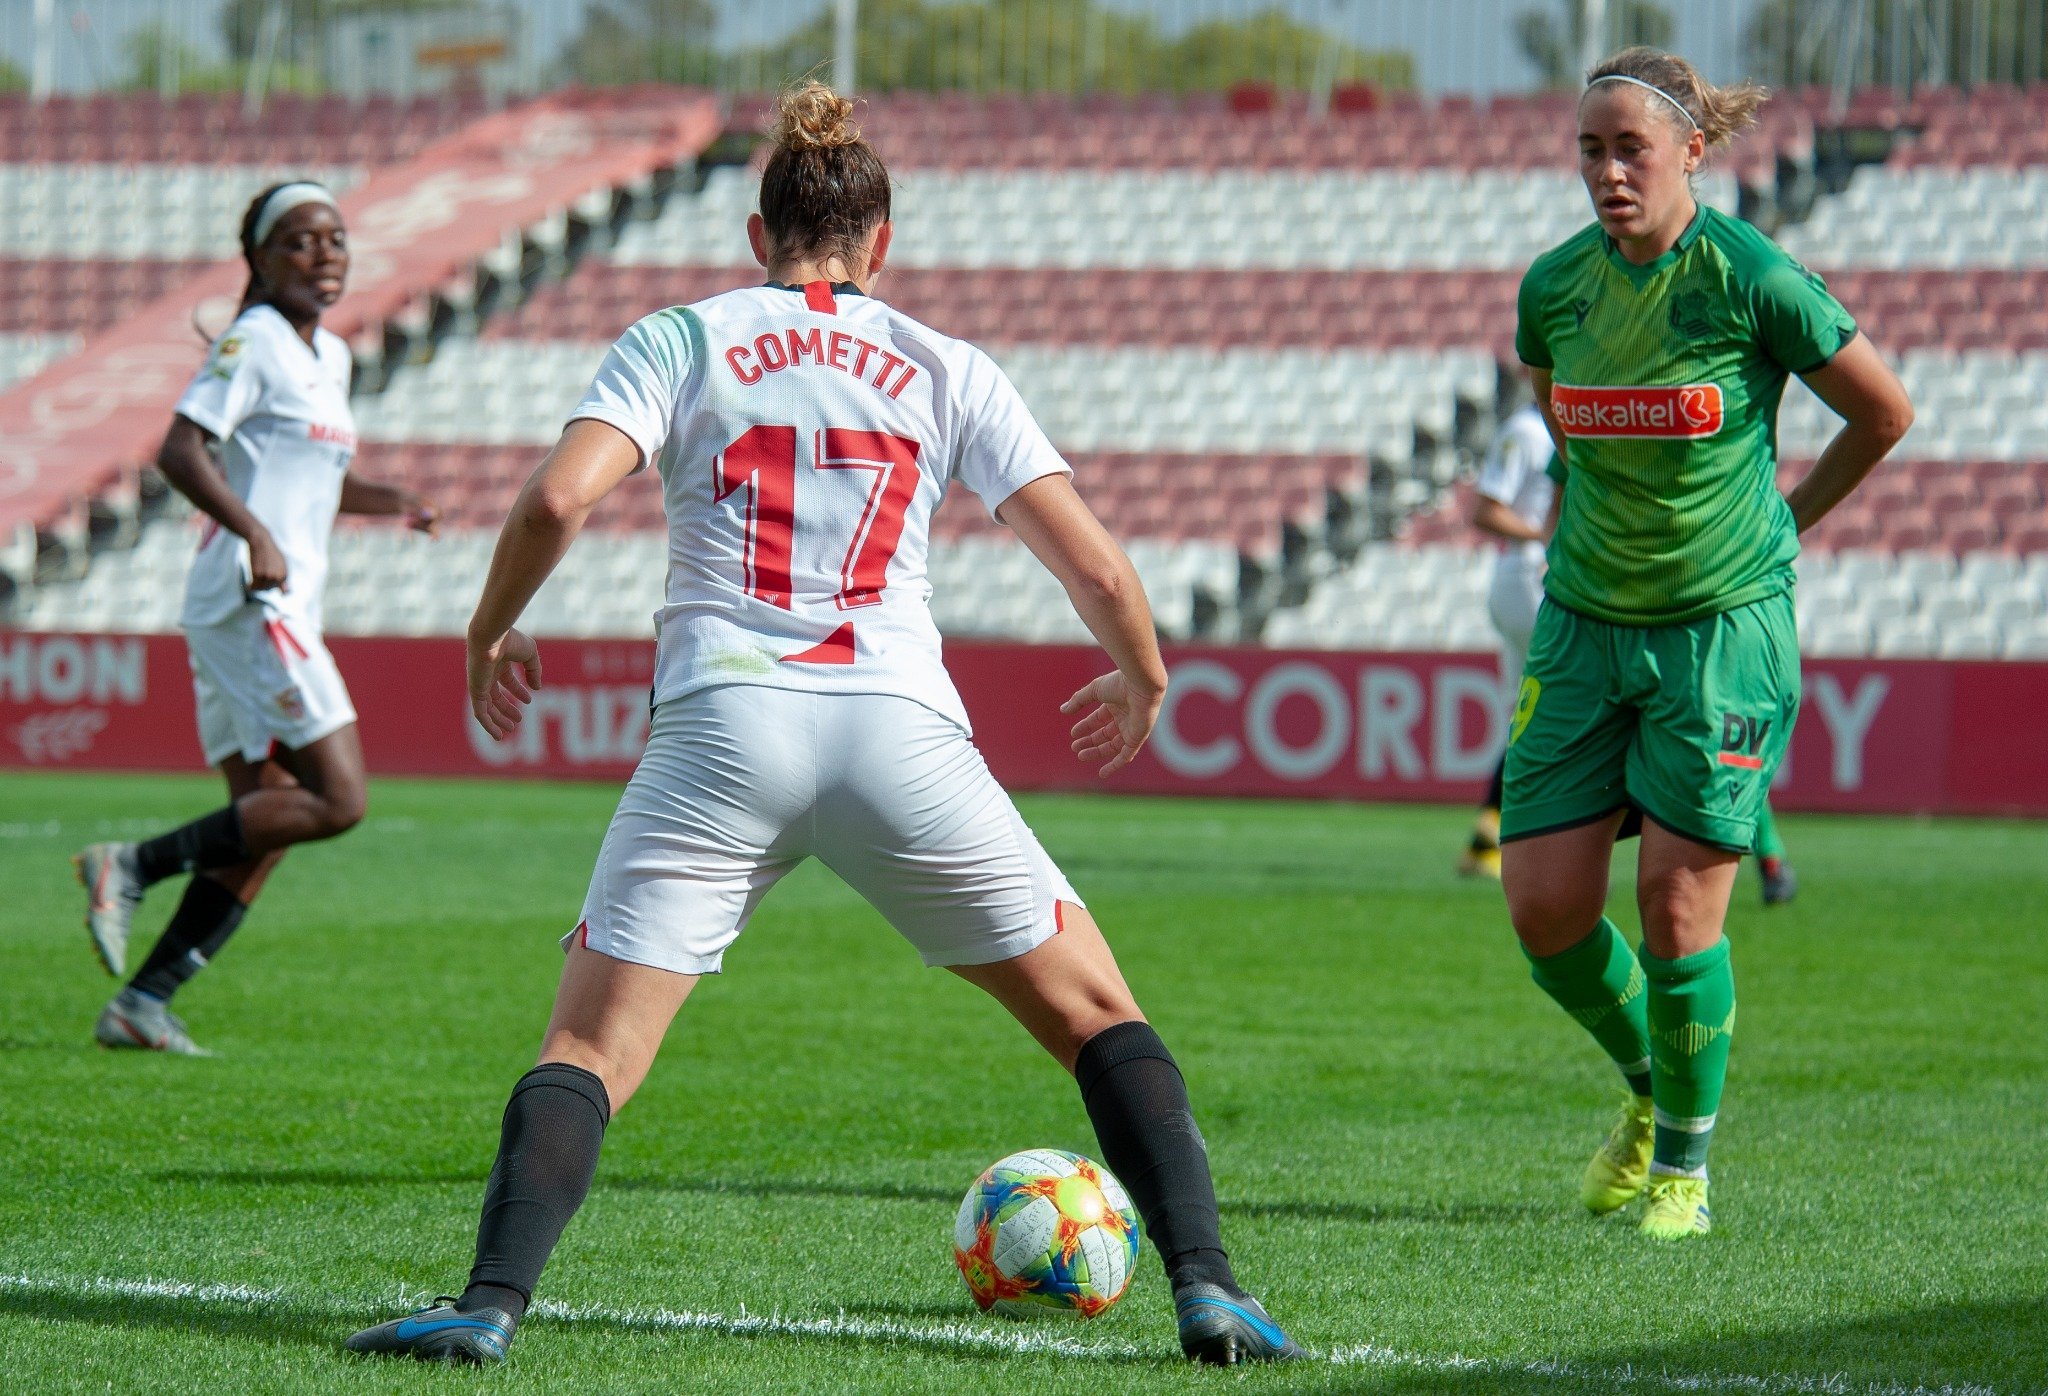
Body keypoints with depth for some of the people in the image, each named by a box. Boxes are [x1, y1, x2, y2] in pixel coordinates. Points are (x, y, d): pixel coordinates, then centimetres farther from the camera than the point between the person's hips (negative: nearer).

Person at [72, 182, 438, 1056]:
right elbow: (180, 452, -18)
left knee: (264, 833, 6)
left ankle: (143, 1003, 5)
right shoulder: (252, 342, -8)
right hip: (248, 600, -9)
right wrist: (253, 532, -30)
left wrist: (390, 502, 14)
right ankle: (134, 866, -11)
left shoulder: (330, 357, 19)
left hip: (282, 605, 9)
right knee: (335, 801, -15)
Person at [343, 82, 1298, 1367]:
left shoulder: (680, 342, 12)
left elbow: (557, 500, -3)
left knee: (590, 1051, 2)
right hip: (900, 731, 1)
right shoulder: (948, 372, 15)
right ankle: (1205, 1285, 1)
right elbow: (1097, 568, 10)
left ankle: (492, 1301, -20)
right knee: (1098, 1017, 15)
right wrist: (1142, 686, 29)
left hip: (720, 729, -1)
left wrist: (491, 636, 14)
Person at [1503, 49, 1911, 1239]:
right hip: (1586, 624, 5)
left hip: (1725, 626, -4)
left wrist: (1789, 518, 9)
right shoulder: (1555, 287, 0)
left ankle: (1685, 1164, 12)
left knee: (1679, 906, -7)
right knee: (1545, 905, -2)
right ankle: (1648, 1087, 27)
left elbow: (1886, 413, -1)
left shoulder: (1754, 280, -14)